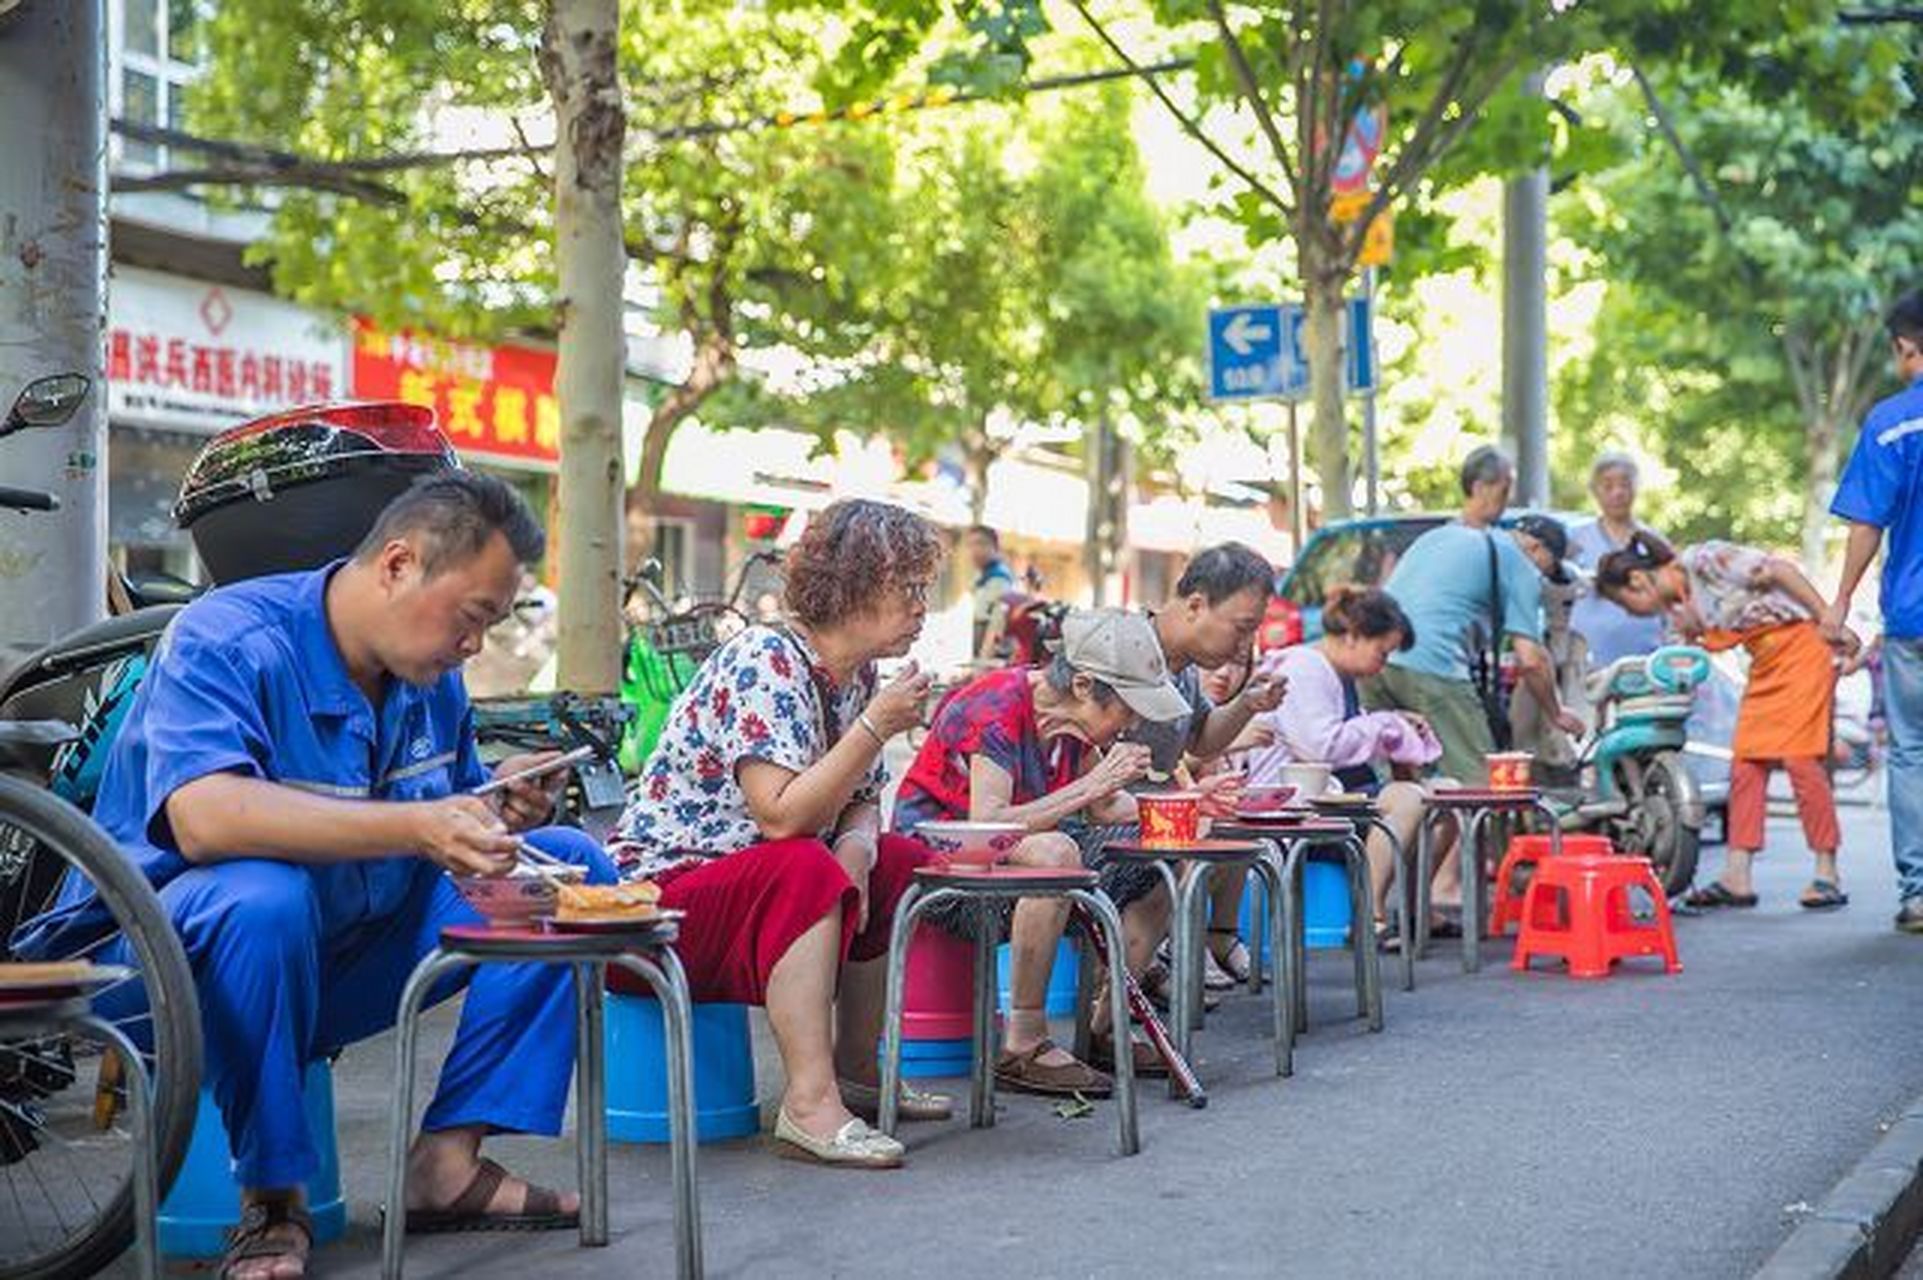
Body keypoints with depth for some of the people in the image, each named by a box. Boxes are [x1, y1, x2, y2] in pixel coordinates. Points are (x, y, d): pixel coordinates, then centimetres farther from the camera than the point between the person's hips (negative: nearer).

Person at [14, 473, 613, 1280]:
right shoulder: (226, 640, -20)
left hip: (341, 963, 7)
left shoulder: (430, 679, 3)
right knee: (261, 895, -41)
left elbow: (449, 818, 15)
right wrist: (415, 829, -44)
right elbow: (201, 817, -36)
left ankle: (448, 1160, -11)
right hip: (174, 955, -7)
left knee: (570, 865, -4)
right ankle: (271, 1198, -21)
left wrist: (495, 813, -11)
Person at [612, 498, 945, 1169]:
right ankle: (809, 1104, -34)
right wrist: (876, 727, -26)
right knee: (805, 870, -33)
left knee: (903, 864, 7)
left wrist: (857, 847, -15)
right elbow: (782, 815, -30)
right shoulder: (763, 661, -20)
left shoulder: (857, 674, 7)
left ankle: (856, 1070, 11)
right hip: (659, 891, -10)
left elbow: (863, 805, 8)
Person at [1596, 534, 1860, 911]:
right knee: (1746, 765, 2)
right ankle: (1737, 878, 3)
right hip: (1765, 664, 8)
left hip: (1800, 646, -8)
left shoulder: (1702, 559, -15)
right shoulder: (1676, 609, 9)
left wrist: (1829, 621, -19)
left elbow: (1780, 569, -16)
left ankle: (1827, 876, -5)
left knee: (1800, 758, -11)